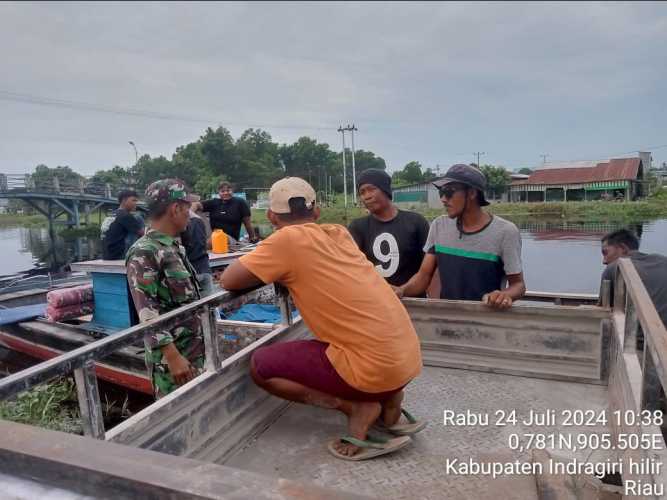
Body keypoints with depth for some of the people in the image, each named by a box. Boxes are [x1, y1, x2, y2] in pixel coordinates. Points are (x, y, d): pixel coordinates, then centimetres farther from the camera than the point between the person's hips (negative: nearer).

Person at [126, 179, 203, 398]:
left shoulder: (175, 247, 10)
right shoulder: (143, 253, -17)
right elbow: (147, 312, -22)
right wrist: (173, 356, -24)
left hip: (195, 349, 8)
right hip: (171, 355, -8)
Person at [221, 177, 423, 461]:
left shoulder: (287, 238, -8)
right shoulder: (338, 233, 11)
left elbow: (228, 281, -2)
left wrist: (266, 270, 15)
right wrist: (282, 267, 20)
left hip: (375, 368, -7)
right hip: (408, 359, 7)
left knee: (260, 365, 5)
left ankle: (358, 408, 0)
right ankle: (389, 405, 17)